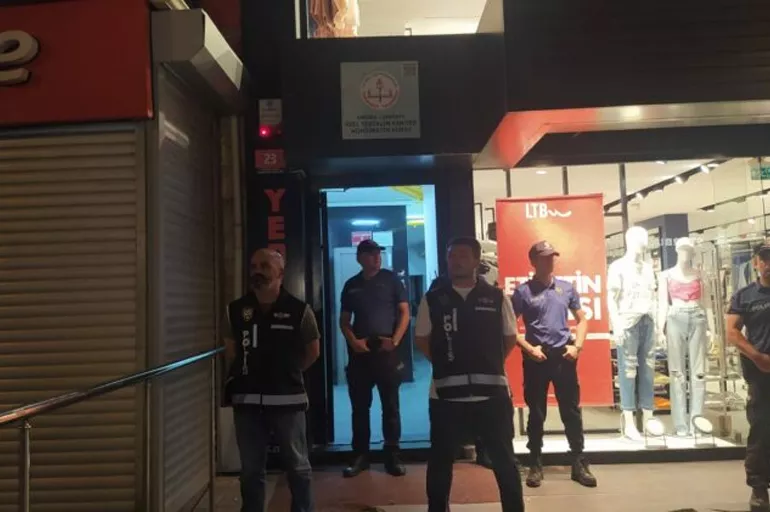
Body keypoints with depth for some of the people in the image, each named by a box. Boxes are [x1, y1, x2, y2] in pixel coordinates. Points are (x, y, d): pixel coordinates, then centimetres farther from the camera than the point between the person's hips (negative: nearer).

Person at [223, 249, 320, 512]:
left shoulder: (299, 310, -8)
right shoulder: (236, 310, 1)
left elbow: (313, 351, 5)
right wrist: (244, 374, 13)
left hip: (288, 399, -3)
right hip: (247, 399, 3)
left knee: (298, 466, 10)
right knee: (250, 469, 15)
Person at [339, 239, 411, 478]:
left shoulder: (391, 279, 3)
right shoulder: (351, 285, 10)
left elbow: (405, 312, 1)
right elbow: (344, 320, 12)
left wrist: (395, 340, -10)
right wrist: (353, 342, -5)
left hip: (385, 350, -2)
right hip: (359, 352, 2)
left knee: (391, 406, 3)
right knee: (359, 406, 7)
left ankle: (392, 456, 12)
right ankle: (360, 455, 17)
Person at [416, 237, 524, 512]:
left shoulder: (497, 298, 3)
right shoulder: (433, 299, 3)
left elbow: (510, 338, 12)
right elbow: (421, 339, 10)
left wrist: (490, 364, 4)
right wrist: (444, 363, 3)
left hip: (492, 392, 0)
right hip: (447, 394, 0)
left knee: (504, 459, 12)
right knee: (441, 459, 13)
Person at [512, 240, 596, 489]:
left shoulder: (567, 288, 7)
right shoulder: (523, 291, -3)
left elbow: (581, 320, 13)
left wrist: (577, 345, -1)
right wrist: (529, 348, -10)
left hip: (564, 356, 3)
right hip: (536, 358, -2)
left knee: (572, 412, 7)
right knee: (536, 414, 6)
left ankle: (579, 464, 18)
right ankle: (536, 465, 17)